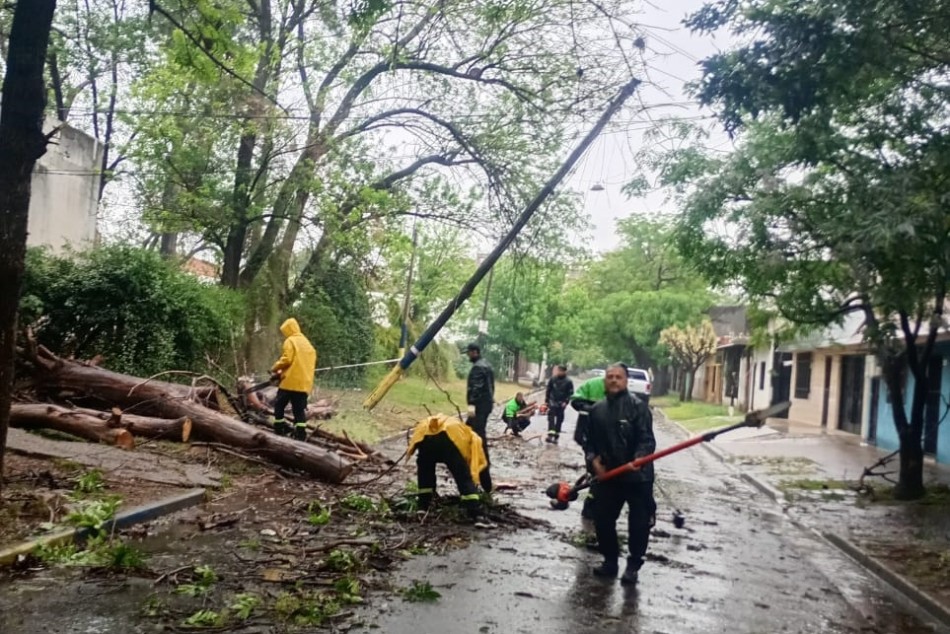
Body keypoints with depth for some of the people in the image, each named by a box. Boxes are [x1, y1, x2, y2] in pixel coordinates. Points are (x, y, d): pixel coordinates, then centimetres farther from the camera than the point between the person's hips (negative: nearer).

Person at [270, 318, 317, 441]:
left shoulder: (290, 341, -3)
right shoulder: (307, 343, 20)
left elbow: (286, 359, -14)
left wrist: (274, 369, 2)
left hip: (290, 381, -6)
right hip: (305, 383, 6)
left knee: (279, 405, 8)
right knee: (300, 410, 5)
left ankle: (279, 432, 7)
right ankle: (300, 436, -3)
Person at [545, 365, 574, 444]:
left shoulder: (568, 382, -2)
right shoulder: (552, 379, 2)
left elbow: (570, 393, -3)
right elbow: (548, 390, 8)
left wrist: (566, 402, -14)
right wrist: (546, 401, 5)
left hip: (561, 404, 0)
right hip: (552, 402, 0)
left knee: (559, 420, 6)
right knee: (551, 418, -14)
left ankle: (556, 436, 13)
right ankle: (550, 435, -23)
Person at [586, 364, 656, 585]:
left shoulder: (638, 406, -8)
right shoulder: (597, 410, 9)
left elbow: (647, 439, -14)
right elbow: (591, 441, 13)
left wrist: (638, 460, -30)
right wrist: (594, 460, -4)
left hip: (637, 476, -5)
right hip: (608, 475, 5)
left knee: (639, 523, 2)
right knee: (602, 520, 9)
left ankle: (633, 566, 19)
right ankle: (610, 561, 27)